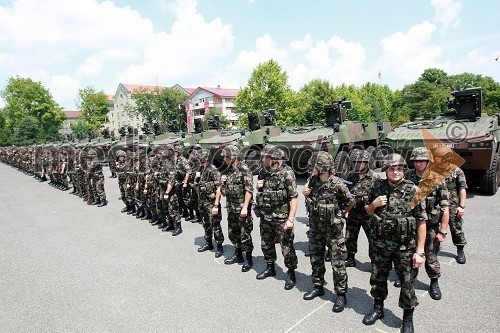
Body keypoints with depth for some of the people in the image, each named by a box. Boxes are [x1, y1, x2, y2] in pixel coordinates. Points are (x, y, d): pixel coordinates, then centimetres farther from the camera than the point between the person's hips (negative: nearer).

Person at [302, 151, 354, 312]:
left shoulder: (337, 184, -20)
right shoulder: (312, 180, -3)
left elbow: (351, 202, -6)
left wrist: (338, 214, 0)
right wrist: (305, 193, -7)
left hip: (333, 228, -6)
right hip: (315, 227, 6)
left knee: (337, 262, 3)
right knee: (315, 258, 17)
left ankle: (341, 294, 18)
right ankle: (318, 287, 35)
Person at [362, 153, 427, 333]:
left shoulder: (413, 191, -10)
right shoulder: (377, 187, 0)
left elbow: (421, 222, -9)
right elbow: (368, 211, 13)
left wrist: (420, 251, -12)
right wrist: (374, 204, -10)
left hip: (405, 247, -3)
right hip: (380, 245, 3)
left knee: (407, 283, 8)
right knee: (377, 278, 17)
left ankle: (408, 318, 31)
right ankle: (378, 309, 39)